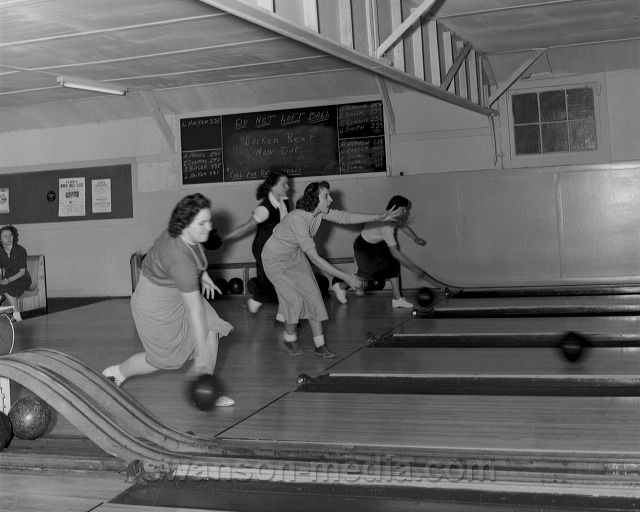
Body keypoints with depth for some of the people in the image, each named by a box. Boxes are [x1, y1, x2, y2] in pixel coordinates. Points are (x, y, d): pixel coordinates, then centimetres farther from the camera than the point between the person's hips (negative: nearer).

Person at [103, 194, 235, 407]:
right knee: (164, 359, 6)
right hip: (156, 304, -8)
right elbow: (195, 310, -35)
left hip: (179, 292, 8)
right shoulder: (180, 259, -38)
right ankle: (117, 372, 33)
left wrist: (202, 274, 13)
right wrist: (202, 355, -31)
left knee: (211, 333, -4)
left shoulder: (185, 233, -14)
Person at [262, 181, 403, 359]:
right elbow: (314, 258, -39)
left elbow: (346, 217, -5)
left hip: (295, 255, 7)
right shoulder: (298, 219, -37)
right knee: (294, 299, -11)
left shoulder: (320, 212, -15)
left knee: (312, 295, -2)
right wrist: (345, 277, -39)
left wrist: (379, 217, -13)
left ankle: (320, 345, 4)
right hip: (275, 259, -7)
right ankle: (290, 339, 16)